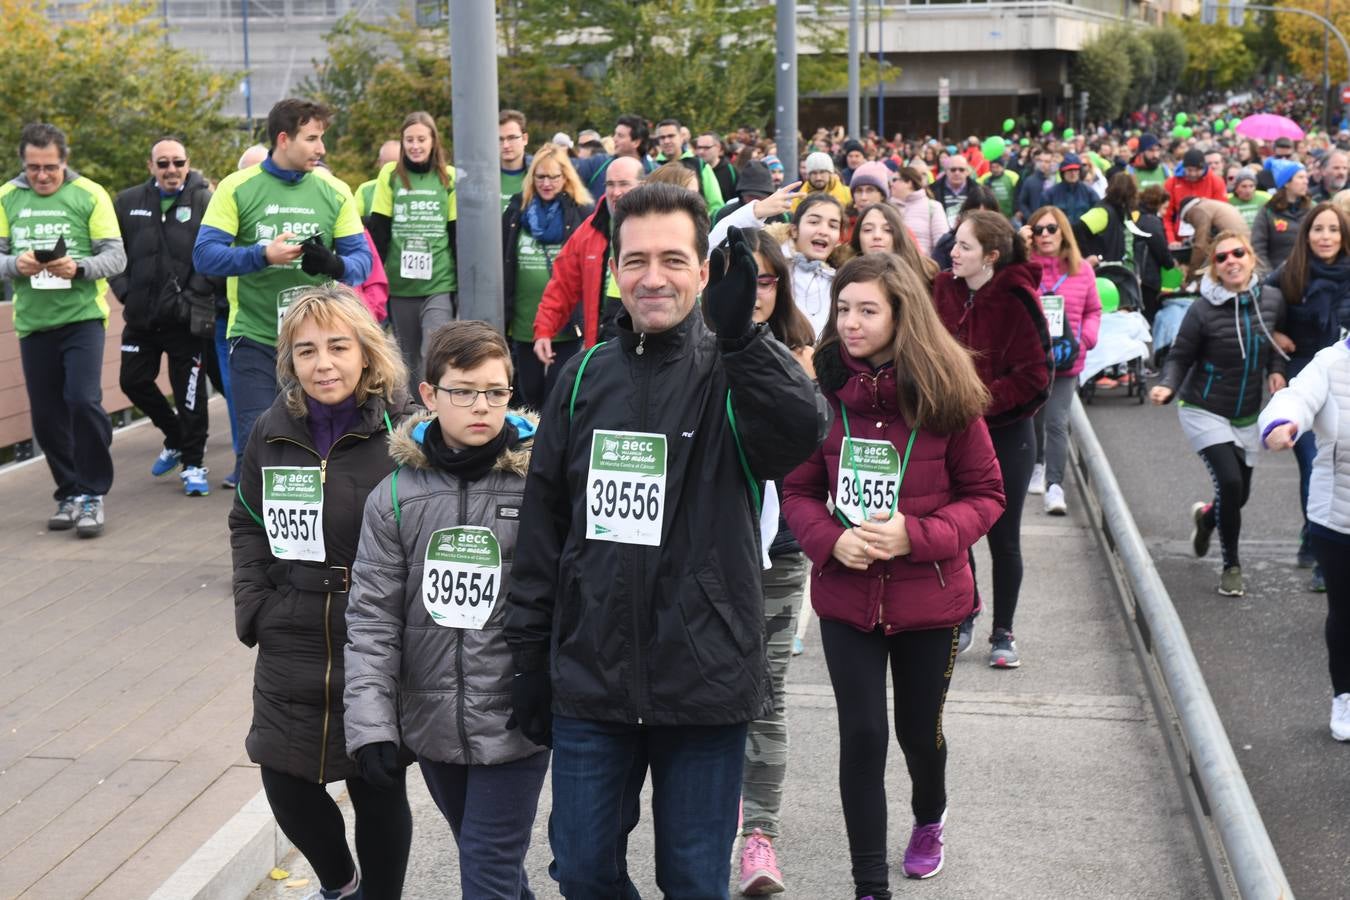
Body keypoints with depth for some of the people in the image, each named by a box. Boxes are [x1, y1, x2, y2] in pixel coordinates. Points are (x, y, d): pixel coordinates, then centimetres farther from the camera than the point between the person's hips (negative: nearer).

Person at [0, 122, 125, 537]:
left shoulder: (90, 194, -4)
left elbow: (116, 256, -6)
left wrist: (79, 268, -24)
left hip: (82, 316, -3)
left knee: (83, 401, -14)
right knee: (46, 416, 8)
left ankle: (93, 494, 1)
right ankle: (70, 493, 24)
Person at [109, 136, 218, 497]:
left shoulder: (205, 202, -6)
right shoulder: (129, 202, 7)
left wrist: (197, 293, -14)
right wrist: (123, 289, 2)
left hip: (186, 318, -5)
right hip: (141, 315, 5)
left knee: (189, 392, 1)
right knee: (134, 381, 12)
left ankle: (193, 464, 14)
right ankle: (175, 438, 34)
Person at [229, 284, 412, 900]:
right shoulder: (273, 432, 3)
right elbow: (247, 523, 14)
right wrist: (253, 606, 2)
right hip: (291, 649, 4)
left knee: (377, 789, 8)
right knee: (285, 781, 11)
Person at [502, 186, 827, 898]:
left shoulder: (734, 374, -5)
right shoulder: (585, 378, 5)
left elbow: (802, 434, -29)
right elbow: (541, 527, 10)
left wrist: (739, 335, -41)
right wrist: (530, 662, 10)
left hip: (704, 680, -3)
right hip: (590, 678, 3)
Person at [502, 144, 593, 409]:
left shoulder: (583, 214, -2)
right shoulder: (516, 211, 8)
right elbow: (502, 267, 10)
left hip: (567, 325, -4)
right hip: (524, 325, 4)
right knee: (529, 396, 14)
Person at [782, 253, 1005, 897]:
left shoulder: (945, 395, -11)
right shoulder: (824, 391, -6)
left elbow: (985, 495, -4)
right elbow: (799, 490, 4)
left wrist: (916, 535, -19)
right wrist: (830, 539, -16)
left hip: (928, 596, 0)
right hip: (846, 597, 1)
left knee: (918, 729, 16)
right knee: (862, 735, -1)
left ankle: (930, 815, 50)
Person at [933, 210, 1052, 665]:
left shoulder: (1016, 300, -17)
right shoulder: (944, 290, -4)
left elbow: (1034, 375, -17)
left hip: (1006, 434, -4)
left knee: (1003, 538, 6)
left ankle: (1003, 632, 21)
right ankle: (964, 612, 32)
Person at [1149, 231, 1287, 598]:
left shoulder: (1271, 302, -5)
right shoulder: (1203, 310, -17)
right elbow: (1179, 358, -11)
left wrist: (1276, 369, -5)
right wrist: (1167, 386, -29)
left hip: (1247, 416, 5)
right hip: (1205, 412, -5)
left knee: (1240, 495, 10)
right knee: (1230, 482, -20)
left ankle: (1206, 515, 49)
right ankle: (1231, 565, 1)